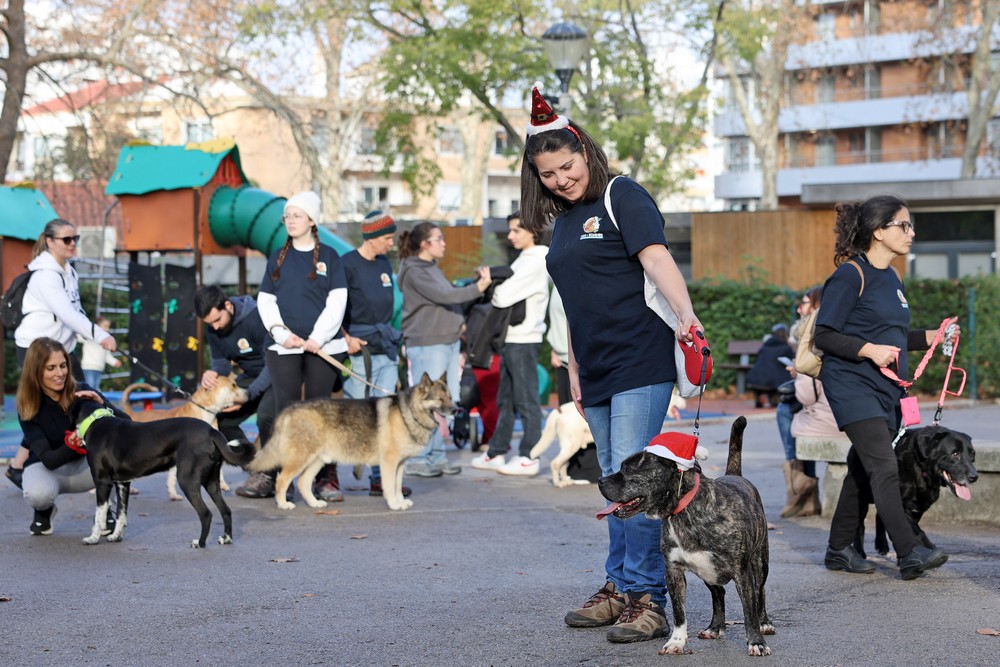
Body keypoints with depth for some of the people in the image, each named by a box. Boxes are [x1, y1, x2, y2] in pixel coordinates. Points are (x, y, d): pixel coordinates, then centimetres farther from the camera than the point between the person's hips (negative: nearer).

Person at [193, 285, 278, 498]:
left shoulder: (257, 317, -28)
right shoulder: (212, 328, -5)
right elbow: (221, 361, 4)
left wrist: (247, 395, -33)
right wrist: (212, 373, -22)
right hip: (251, 376, 8)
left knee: (266, 415, -33)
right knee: (220, 419, -5)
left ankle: (268, 476, -13)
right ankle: (257, 470, 4)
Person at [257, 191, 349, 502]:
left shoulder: (328, 256, 5)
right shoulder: (278, 258, 12)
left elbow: (337, 302, -1)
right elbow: (265, 300, 9)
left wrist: (318, 338, -10)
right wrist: (281, 333, -6)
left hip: (322, 346, -2)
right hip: (284, 348, 2)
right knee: (286, 411, 0)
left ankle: (325, 478, 3)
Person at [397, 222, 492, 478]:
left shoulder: (431, 268, 18)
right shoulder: (414, 271, -11)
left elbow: (453, 292, 21)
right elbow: (444, 296, -19)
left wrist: (477, 279, 8)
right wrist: (479, 287, -17)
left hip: (448, 341, 10)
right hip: (426, 344, -9)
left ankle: (437, 456, 16)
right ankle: (416, 459, -1)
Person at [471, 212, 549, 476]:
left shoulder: (535, 263, -16)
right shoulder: (524, 260, 16)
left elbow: (504, 297, -23)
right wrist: (492, 282, -3)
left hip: (523, 341, -10)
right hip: (512, 338, 10)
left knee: (526, 400, -4)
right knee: (506, 399, 14)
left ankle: (529, 458, 0)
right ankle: (496, 453, 20)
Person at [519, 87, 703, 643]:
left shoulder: (622, 197, -4)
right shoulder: (563, 221, 19)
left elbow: (656, 258, -18)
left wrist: (684, 313, -33)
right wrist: (574, 371, 19)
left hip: (640, 365, -8)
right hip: (597, 374, 8)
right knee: (614, 484, 13)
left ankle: (646, 598, -6)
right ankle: (619, 587, 20)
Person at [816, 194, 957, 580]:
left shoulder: (893, 279, 15)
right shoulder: (850, 276, -11)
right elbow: (824, 336, -13)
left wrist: (932, 337, 9)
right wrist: (870, 350, -23)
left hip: (885, 389, 9)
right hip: (852, 386, -9)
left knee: (863, 471, 11)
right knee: (885, 468, -15)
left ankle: (839, 550, 20)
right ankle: (909, 553, -18)